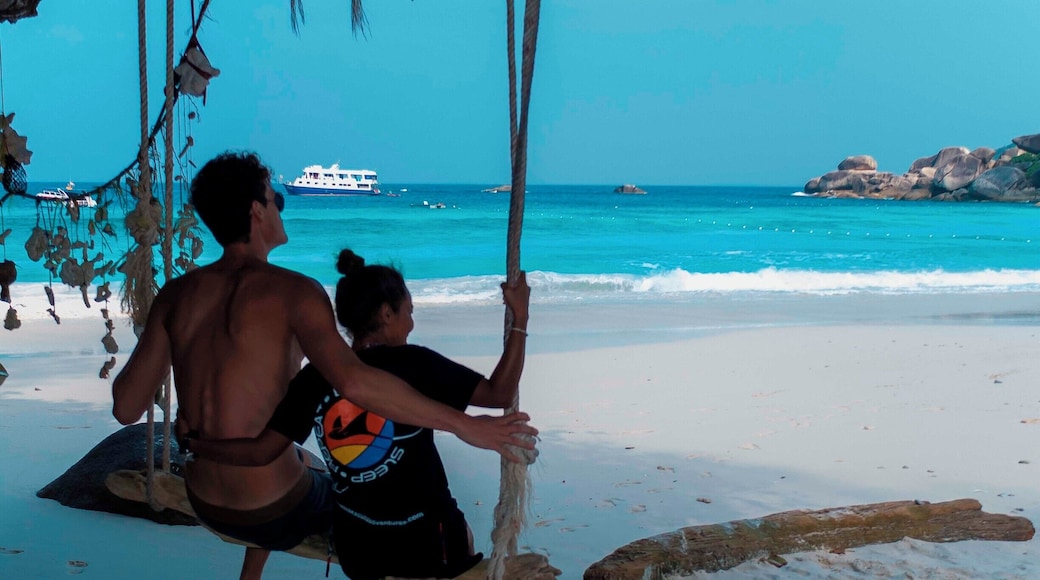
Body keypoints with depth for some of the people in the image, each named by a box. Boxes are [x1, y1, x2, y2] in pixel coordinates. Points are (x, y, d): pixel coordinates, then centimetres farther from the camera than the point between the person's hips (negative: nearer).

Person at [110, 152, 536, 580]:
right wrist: (464, 424, -31)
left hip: (205, 506, 6)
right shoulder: (292, 291, -20)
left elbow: (125, 408, 0)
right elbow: (353, 382, -36)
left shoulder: (176, 295, -3)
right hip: (276, 513, -6)